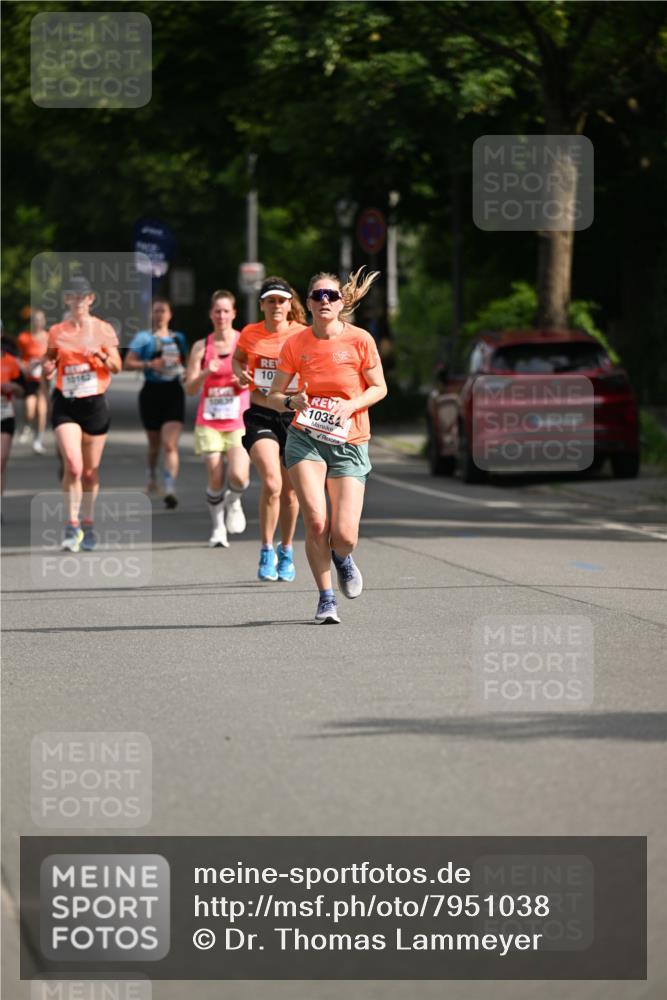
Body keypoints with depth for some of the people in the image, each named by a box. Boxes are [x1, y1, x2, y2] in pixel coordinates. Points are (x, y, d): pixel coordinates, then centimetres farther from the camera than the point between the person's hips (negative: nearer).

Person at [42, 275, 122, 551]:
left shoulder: (104, 330, 1)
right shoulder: (57, 332, 4)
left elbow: (117, 367, 1)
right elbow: (49, 363, 13)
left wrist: (101, 355, -19)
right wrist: (47, 368, -11)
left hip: (94, 404, 1)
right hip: (65, 405, 0)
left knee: (90, 471, 9)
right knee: (73, 466, -17)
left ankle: (88, 525, 25)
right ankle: (72, 526, -6)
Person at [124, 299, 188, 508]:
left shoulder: (179, 338, 11)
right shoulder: (143, 338, 1)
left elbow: (186, 362, 26)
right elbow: (128, 364, -7)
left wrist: (182, 368, 3)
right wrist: (149, 364, -21)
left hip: (174, 392, 1)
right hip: (152, 392, -1)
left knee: (170, 444, -13)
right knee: (154, 444, 14)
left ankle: (170, 490, -20)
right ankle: (151, 476, 44)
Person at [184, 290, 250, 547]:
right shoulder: (201, 347, 4)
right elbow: (190, 389, 2)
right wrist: (205, 373, -16)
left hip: (239, 422, -1)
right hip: (209, 422, 1)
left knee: (238, 476, -17)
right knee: (215, 479, -5)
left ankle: (234, 502, 17)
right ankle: (218, 528, 13)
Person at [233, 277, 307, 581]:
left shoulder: (303, 336, -2)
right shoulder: (250, 334, 2)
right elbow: (237, 359, 22)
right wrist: (240, 372, 0)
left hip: (294, 415, 1)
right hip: (260, 415, -1)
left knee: (289, 491, 9)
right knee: (271, 483, -19)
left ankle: (286, 551, 30)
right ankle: (267, 551, -4)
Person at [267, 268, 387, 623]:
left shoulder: (359, 340, -5)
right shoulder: (296, 344, 0)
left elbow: (379, 387, 3)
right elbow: (273, 396, 6)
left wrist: (352, 405, -15)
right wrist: (292, 402, -16)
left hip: (349, 443, -1)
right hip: (305, 437, 1)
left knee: (344, 534, -9)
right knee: (315, 521, -16)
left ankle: (342, 559, 30)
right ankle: (325, 597, 4)